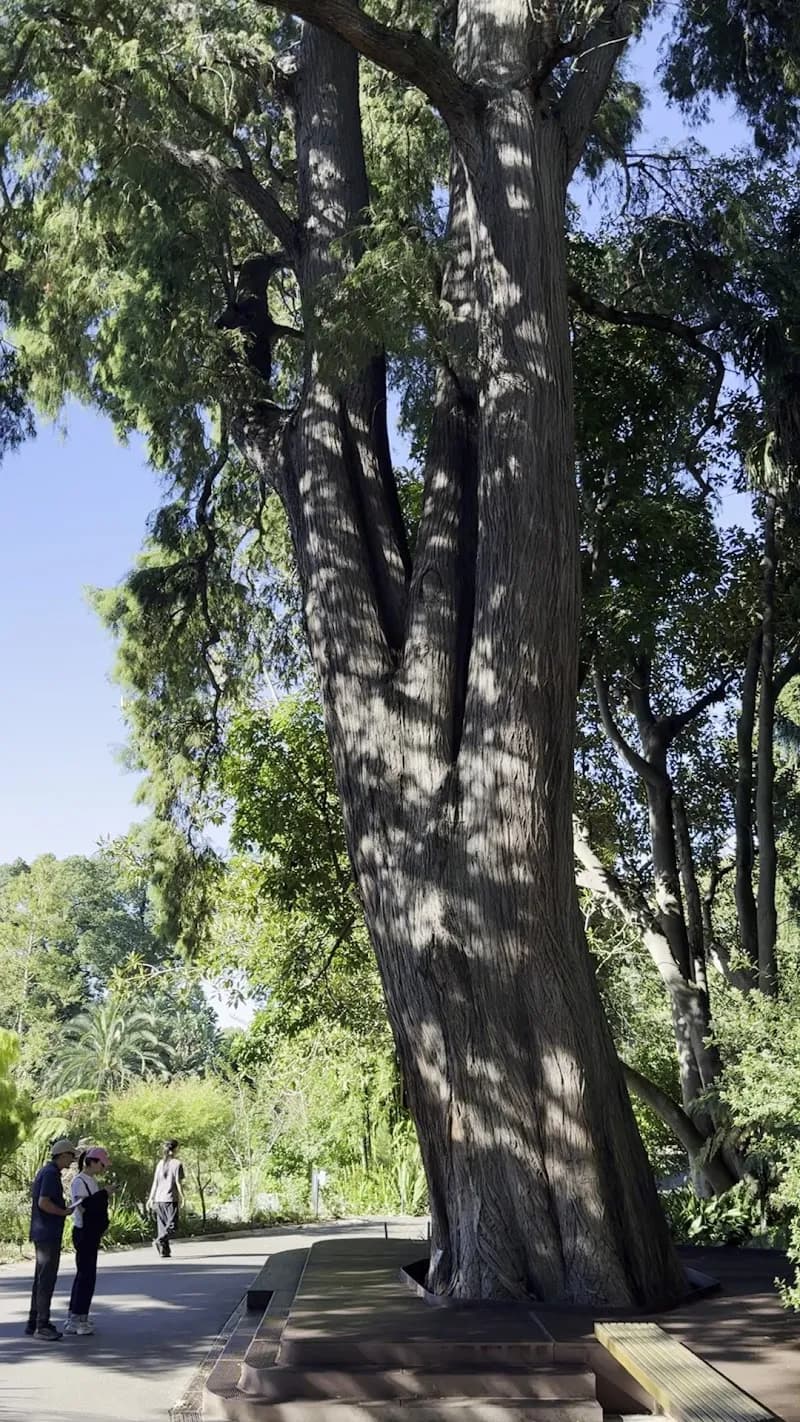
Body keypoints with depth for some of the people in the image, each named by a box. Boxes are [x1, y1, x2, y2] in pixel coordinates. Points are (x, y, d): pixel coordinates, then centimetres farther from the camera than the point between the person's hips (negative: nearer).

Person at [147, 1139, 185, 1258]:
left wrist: (151, 1198, 12)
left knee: (162, 1225, 11)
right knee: (172, 1225, -1)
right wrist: (181, 1197, 4)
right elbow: (178, 1182, -8)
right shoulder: (177, 1164, -7)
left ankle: (164, 1251, 9)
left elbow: (155, 1182, 9)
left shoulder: (160, 1163, 9)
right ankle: (160, 1240, -23)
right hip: (171, 1199, -6)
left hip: (159, 1199, 6)